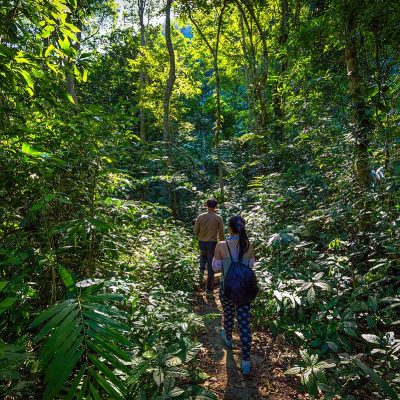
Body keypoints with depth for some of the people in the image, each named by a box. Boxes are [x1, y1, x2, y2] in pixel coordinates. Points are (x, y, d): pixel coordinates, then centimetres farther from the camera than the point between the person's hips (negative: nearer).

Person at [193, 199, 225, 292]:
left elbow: (195, 231, -4)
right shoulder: (219, 218, -10)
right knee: (211, 264, 9)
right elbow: (221, 233, -5)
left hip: (202, 242, 2)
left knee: (203, 255, 35)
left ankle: (202, 269, 10)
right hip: (212, 243, -2)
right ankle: (209, 287, 16)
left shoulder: (200, 217, -9)